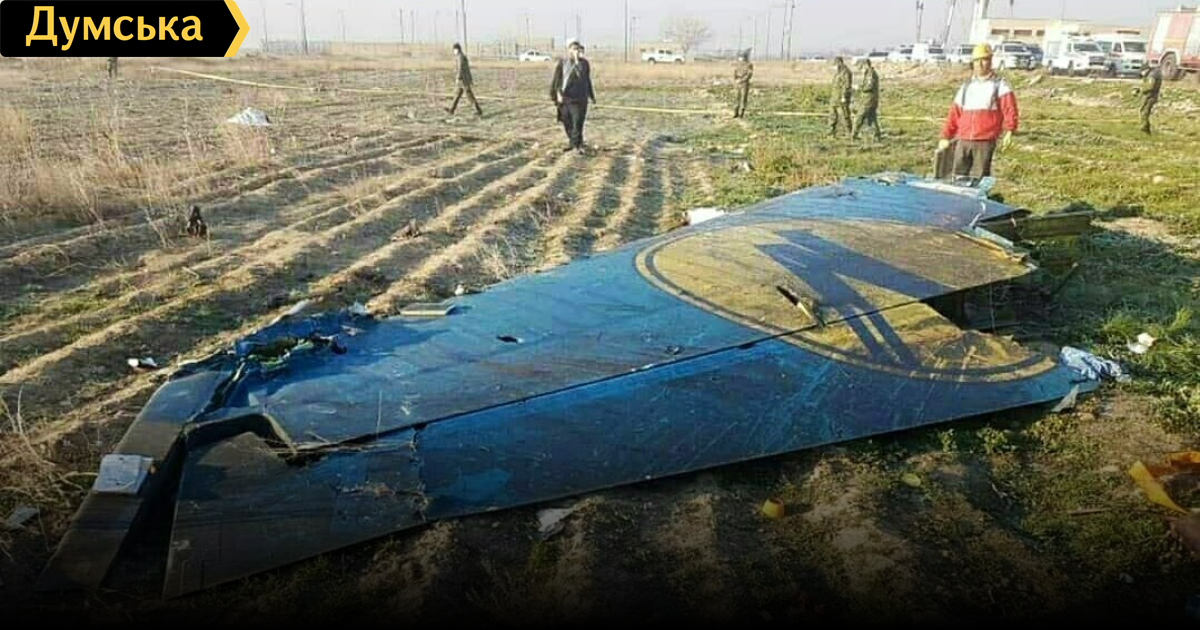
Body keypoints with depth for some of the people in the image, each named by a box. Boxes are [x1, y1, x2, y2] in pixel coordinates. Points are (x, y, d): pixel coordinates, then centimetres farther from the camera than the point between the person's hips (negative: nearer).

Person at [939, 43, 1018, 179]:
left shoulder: (1000, 85, 5)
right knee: (959, 176, 4)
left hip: (985, 142, -4)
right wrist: (946, 137, 12)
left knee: (979, 178, -6)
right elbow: (954, 114, 17)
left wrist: (1009, 131, -20)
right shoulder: (966, 87, 18)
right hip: (963, 141, 4)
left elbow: (1009, 110, -6)